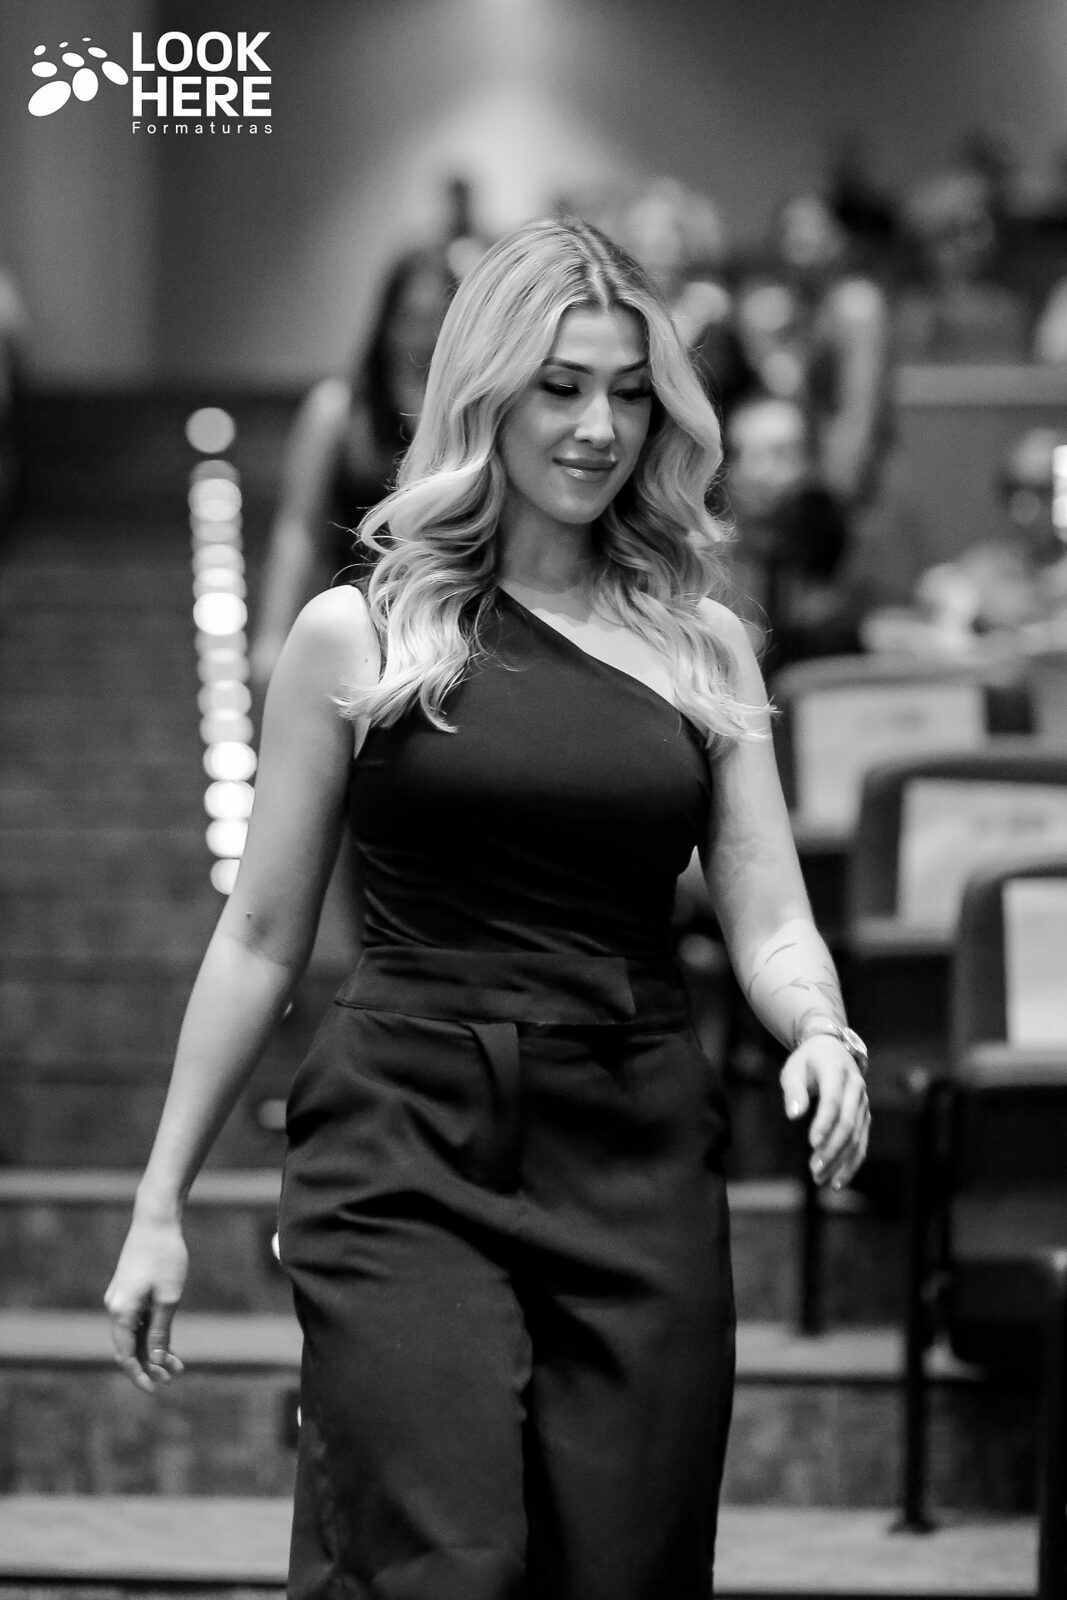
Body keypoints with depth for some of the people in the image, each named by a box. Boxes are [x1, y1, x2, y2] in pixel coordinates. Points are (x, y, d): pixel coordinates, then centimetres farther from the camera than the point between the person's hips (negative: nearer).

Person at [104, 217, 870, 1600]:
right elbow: (261, 938, 7)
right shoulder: (356, 637, 4)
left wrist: (822, 1034, -16)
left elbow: (771, 921, 7)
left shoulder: (702, 650, 11)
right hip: (405, 1153, -3)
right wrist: (160, 1202, 6)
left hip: (637, 1167, 3)